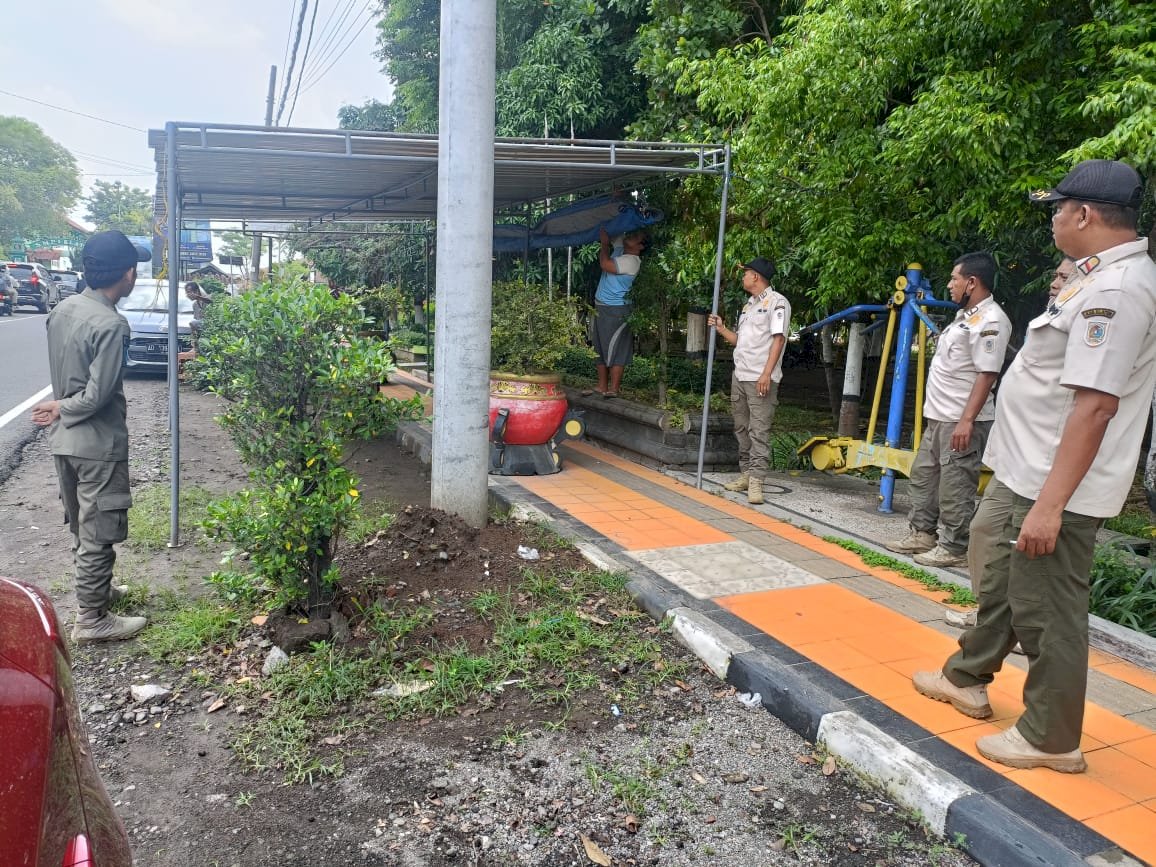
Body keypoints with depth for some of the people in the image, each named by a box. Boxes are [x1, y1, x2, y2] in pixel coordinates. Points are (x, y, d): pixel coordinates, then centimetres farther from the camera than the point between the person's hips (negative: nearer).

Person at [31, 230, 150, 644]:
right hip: (97, 443, -9)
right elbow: (97, 396, -22)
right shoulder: (111, 325, -22)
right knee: (99, 534, 2)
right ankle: (91, 620, 12)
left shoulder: (61, 309, 4)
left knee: (82, 527, 22)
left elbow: (62, 373, 11)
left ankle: (94, 590, 39)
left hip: (64, 440, 9)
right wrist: (61, 410, -6)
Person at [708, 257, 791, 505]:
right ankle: (745, 474, 19)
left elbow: (778, 338, -13)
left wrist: (767, 374, -21)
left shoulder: (777, 302, -5)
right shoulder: (749, 305, 21)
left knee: (759, 430, -11)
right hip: (740, 376, 9)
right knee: (742, 428, 11)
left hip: (761, 379, -9)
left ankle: (756, 481, -13)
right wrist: (721, 328, 12)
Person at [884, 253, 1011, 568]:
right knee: (923, 476, 16)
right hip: (938, 418, 11)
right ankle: (921, 533, 26)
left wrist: (966, 420, -25)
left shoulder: (990, 319, -15)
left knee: (955, 487, -4)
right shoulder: (967, 315, 17)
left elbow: (987, 374, -21)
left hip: (960, 422, -11)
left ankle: (953, 548, 5)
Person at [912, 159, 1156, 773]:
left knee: (1046, 611, 2)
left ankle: (1051, 739, 19)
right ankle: (967, 679, 41)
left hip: (1054, 489, -11)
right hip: (1027, 473, 11)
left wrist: (1050, 503, -29)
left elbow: (1096, 404, -29)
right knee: (1000, 584, 23)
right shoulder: (1102, 279, 11)